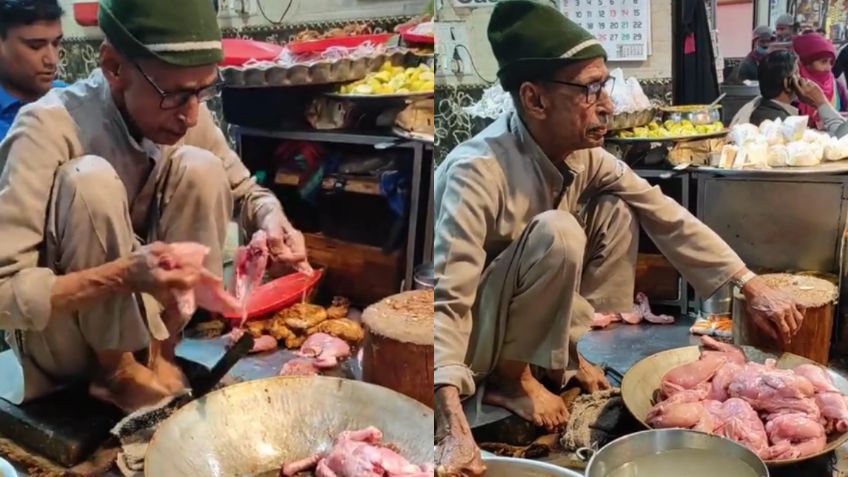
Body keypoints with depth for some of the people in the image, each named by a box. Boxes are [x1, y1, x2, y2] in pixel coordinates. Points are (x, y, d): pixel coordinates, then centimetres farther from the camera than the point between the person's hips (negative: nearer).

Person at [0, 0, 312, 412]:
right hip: (56, 341, -4)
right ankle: (115, 372, -8)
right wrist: (122, 274, -43)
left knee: (200, 168, -15)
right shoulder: (50, 127, -28)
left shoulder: (183, 114, -12)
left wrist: (273, 221, -20)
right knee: (91, 180, -29)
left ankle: (159, 355, -3)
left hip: (140, 324, 5)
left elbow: (245, 191, 4)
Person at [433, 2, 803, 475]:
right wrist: (455, 429, -48)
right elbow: (446, 301, -38)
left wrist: (753, 287, -5)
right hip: (471, 341, -7)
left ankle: (568, 353, 3)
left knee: (616, 212, -4)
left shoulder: (585, 155, -9)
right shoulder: (478, 172, -31)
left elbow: (667, 217, -1)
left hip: (529, 327, 7)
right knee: (558, 234, -30)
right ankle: (512, 377, -10)